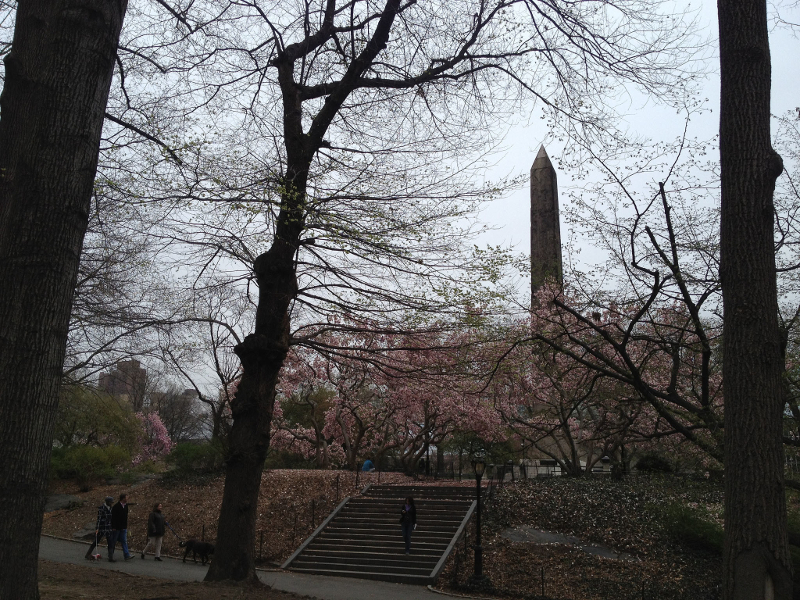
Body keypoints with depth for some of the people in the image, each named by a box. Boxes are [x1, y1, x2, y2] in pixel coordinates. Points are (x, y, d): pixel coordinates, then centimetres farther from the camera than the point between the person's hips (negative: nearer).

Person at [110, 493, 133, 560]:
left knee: (124, 541, -1)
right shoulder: (116, 507, -13)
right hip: (116, 528, -6)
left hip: (123, 528, 6)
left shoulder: (126, 506, 9)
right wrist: (113, 527, -18)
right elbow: (113, 517, -15)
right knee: (113, 541, 6)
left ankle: (127, 555, -8)